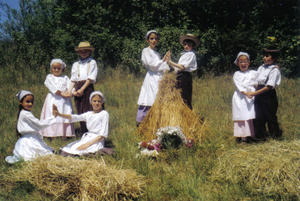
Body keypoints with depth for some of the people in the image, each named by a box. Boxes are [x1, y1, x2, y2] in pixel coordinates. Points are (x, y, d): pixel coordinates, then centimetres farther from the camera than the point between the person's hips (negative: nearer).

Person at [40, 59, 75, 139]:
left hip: (64, 101, 2)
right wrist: (61, 93, -19)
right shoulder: (49, 77, 8)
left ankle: (65, 133, -2)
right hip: (53, 99, -2)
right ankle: (51, 135, -10)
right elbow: (52, 87, -7)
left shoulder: (65, 78, 15)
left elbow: (69, 86, 1)